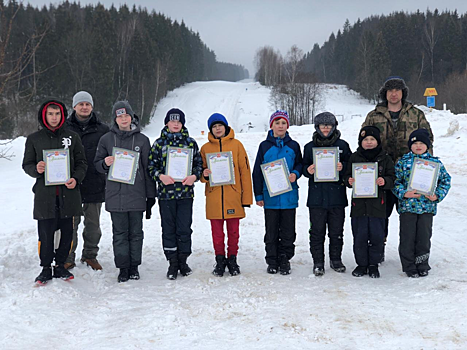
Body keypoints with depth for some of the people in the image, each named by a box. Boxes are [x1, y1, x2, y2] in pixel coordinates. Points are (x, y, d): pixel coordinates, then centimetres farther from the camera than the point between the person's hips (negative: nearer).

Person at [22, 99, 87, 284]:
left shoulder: (72, 137, 8)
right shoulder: (34, 139, 7)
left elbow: (82, 163, 10)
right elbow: (26, 164, 11)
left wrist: (76, 179, -7)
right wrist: (36, 169, -12)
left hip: (68, 193, 1)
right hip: (44, 194, -1)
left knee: (66, 232, 5)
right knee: (45, 233, -1)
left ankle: (60, 265, 21)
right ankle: (46, 268, 15)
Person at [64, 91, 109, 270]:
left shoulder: (102, 130, 4)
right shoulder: (65, 128, 3)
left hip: (95, 184, 1)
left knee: (93, 224, 11)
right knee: (70, 223, 3)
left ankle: (90, 255, 25)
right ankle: (68, 257, 14)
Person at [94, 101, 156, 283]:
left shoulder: (142, 140, 5)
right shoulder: (106, 139, 6)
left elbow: (148, 169, 7)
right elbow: (97, 164, 11)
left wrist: (151, 195, 5)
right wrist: (105, 163, -14)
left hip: (136, 194, 0)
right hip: (115, 194, 0)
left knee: (136, 232, 6)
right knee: (120, 233, 4)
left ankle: (134, 266, 16)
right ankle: (123, 268, 12)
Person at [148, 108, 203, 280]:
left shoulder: (190, 142, 8)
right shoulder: (159, 143, 6)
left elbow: (199, 163, 12)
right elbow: (151, 166, 6)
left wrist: (194, 176, -7)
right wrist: (160, 176, -12)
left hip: (186, 192, 0)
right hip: (166, 192, 0)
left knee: (184, 228, 3)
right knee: (168, 229, 4)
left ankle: (183, 261, 17)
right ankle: (172, 263, 14)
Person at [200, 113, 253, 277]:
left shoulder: (236, 145, 4)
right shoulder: (206, 148, 9)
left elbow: (245, 171, 3)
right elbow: (201, 171, 15)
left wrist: (246, 197, -2)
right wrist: (204, 174, -11)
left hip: (233, 196, -1)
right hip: (214, 197, 1)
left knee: (233, 231, 5)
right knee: (217, 232, 6)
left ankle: (232, 260, 19)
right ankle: (220, 260, 19)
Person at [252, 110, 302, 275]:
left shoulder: (293, 146, 5)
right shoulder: (264, 146, 4)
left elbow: (299, 165, 15)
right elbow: (257, 172, 5)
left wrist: (295, 174, -10)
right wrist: (258, 195, 1)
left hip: (289, 196, 0)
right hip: (270, 196, 0)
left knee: (288, 231, 5)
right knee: (271, 231, 6)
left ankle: (285, 260, 17)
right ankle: (272, 261, 17)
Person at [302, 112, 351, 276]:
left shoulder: (342, 145, 6)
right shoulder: (310, 147, 9)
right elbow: (304, 167, 13)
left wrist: (342, 167, -12)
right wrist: (308, 170, -9)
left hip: (337, 195, 0)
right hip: (316, 195, 0)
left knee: (336, 230, 8)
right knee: (317, 231, 2)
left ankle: (336, 259, 23)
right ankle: (318, 262, 12)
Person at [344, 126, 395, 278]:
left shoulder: (385, 158, 5)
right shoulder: (354, 157, 7)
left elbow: (392, 178, 4)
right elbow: (347, 176, 10)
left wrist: (384, 182, -17)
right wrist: (349, 181, -12)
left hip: (377, 203, -1)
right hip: (359, 203, 1)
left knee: (377, 236, 2)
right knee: (359, 236, 4)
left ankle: (373, 265, 17)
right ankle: (361, 264, 18)